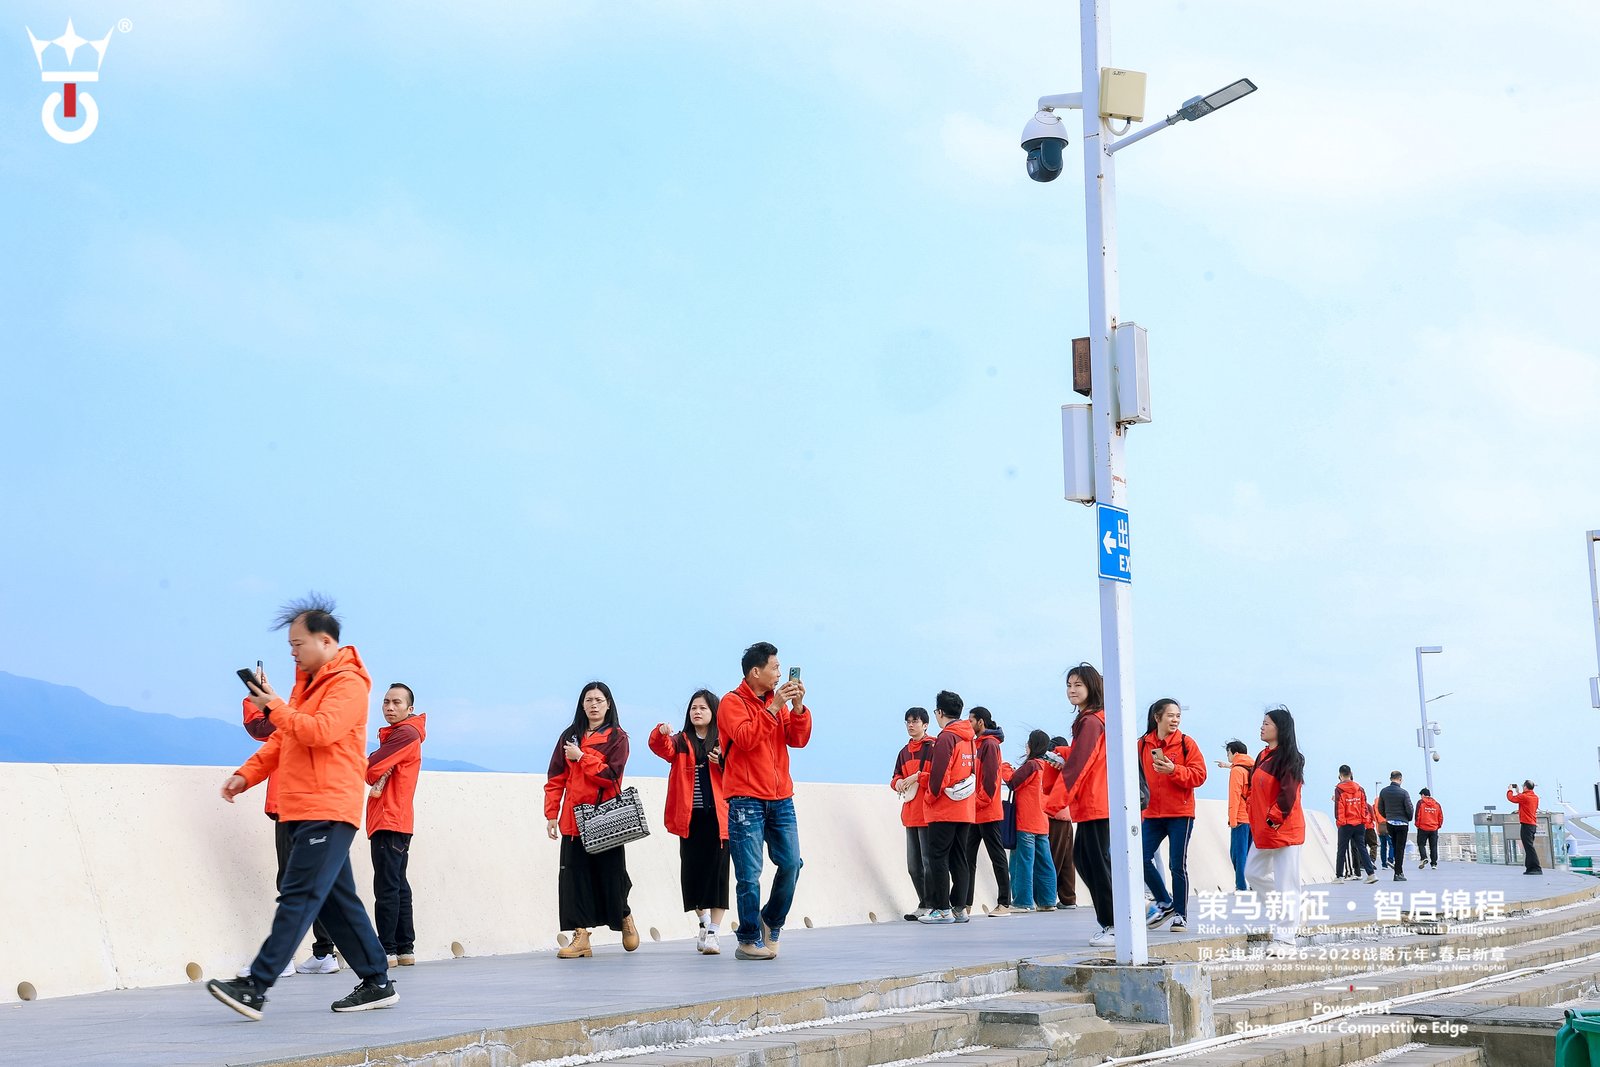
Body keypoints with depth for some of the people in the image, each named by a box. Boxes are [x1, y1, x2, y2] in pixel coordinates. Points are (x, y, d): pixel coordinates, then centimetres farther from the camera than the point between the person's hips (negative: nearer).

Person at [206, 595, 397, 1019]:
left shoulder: (348, 684, -8)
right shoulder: (308, 682, 22)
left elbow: (320, 731, -23)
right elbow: (282, 740, 23)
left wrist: (275, 706, -16)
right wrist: (247, 774, 11)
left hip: (328, 812, -10)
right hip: (303, 810, 10)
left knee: (299, 898, -12)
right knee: (337, 900, 11)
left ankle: (254, 989, -18)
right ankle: (377, 984, 16)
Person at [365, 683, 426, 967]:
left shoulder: (405, 734, -10)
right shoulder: (395, 733, 21)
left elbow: (371, 769, -18)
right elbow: (374, 772, 12)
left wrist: (374, 775, 4)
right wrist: (377, 780, -10)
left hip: (389, 822, -10)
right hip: (396, 822, 10)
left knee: (386, 888, -10)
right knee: (398, 886, 12)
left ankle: (387, 951, -9)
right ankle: (405, 948, 16)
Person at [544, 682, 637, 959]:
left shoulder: (617, 737, 1)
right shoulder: (569, 736, 11)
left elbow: (610, 775, -12)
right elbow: (555, 778, 10)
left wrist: (581, 757, -10)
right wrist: (551, 814, 4)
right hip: (573, 818, 3)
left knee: (610, 873, 3)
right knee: (574, 874, -2)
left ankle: (624, 917, 31)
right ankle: (581, 937, 1)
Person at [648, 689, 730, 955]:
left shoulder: (725, 743, 8)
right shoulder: (680, 742, 11)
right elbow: (661, 747, -9)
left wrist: (723, 762, -14)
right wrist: (661, 733, -30)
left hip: (718, 816, -1)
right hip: (690, 817, 2)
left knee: (716, 872, -4)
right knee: (692, 871, 3)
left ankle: (713, 932, 0)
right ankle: (704, 923, 24)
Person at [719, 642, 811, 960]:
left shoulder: (778, 701, 16)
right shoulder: (733, 703, -3)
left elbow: (798, 739, 6)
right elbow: (746, 738, -19)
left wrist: (798, 706, -8)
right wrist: (773, 707, -19)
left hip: (780, 799, 6)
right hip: (746, 800, -6)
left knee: (791, 864, 1)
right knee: (750, 874, -5)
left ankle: (772, 921, 22)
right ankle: (749, 940, 4)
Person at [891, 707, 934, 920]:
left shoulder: (933, 747, -5)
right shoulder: (904, 751, 19)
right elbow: (896, 776, 24)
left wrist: (917, 777, -17)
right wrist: (898, 782, 2)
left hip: (927, 813, -8)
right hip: (910, 814, 8)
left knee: (928, 862, -8)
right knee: (913, 865, 11)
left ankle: (929, 905, -4)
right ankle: (924, 905, 19)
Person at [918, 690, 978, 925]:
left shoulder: (946, 738, -12)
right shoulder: (970, 739, 13)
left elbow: (939, 774, -17)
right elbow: (973, 772, 15)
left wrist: (930, 798, -5)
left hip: (944, 809, -8)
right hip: (966, 809, 8)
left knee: (938, 857, -4)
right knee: (959, 859, 9)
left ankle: (943, 909, -7)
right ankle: (959, 908, 8)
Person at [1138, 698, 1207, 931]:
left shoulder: (1186, 744, -2)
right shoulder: (1142, 745, 4)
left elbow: (1199, 775, -7)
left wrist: (1174, 770, -21)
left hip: (1180, 814, -3)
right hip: (1151, 814, 3)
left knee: (1178, 865, 0)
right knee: (1142, 859, -5)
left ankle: (1180, 915, 12)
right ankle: (1165, 902, 16)